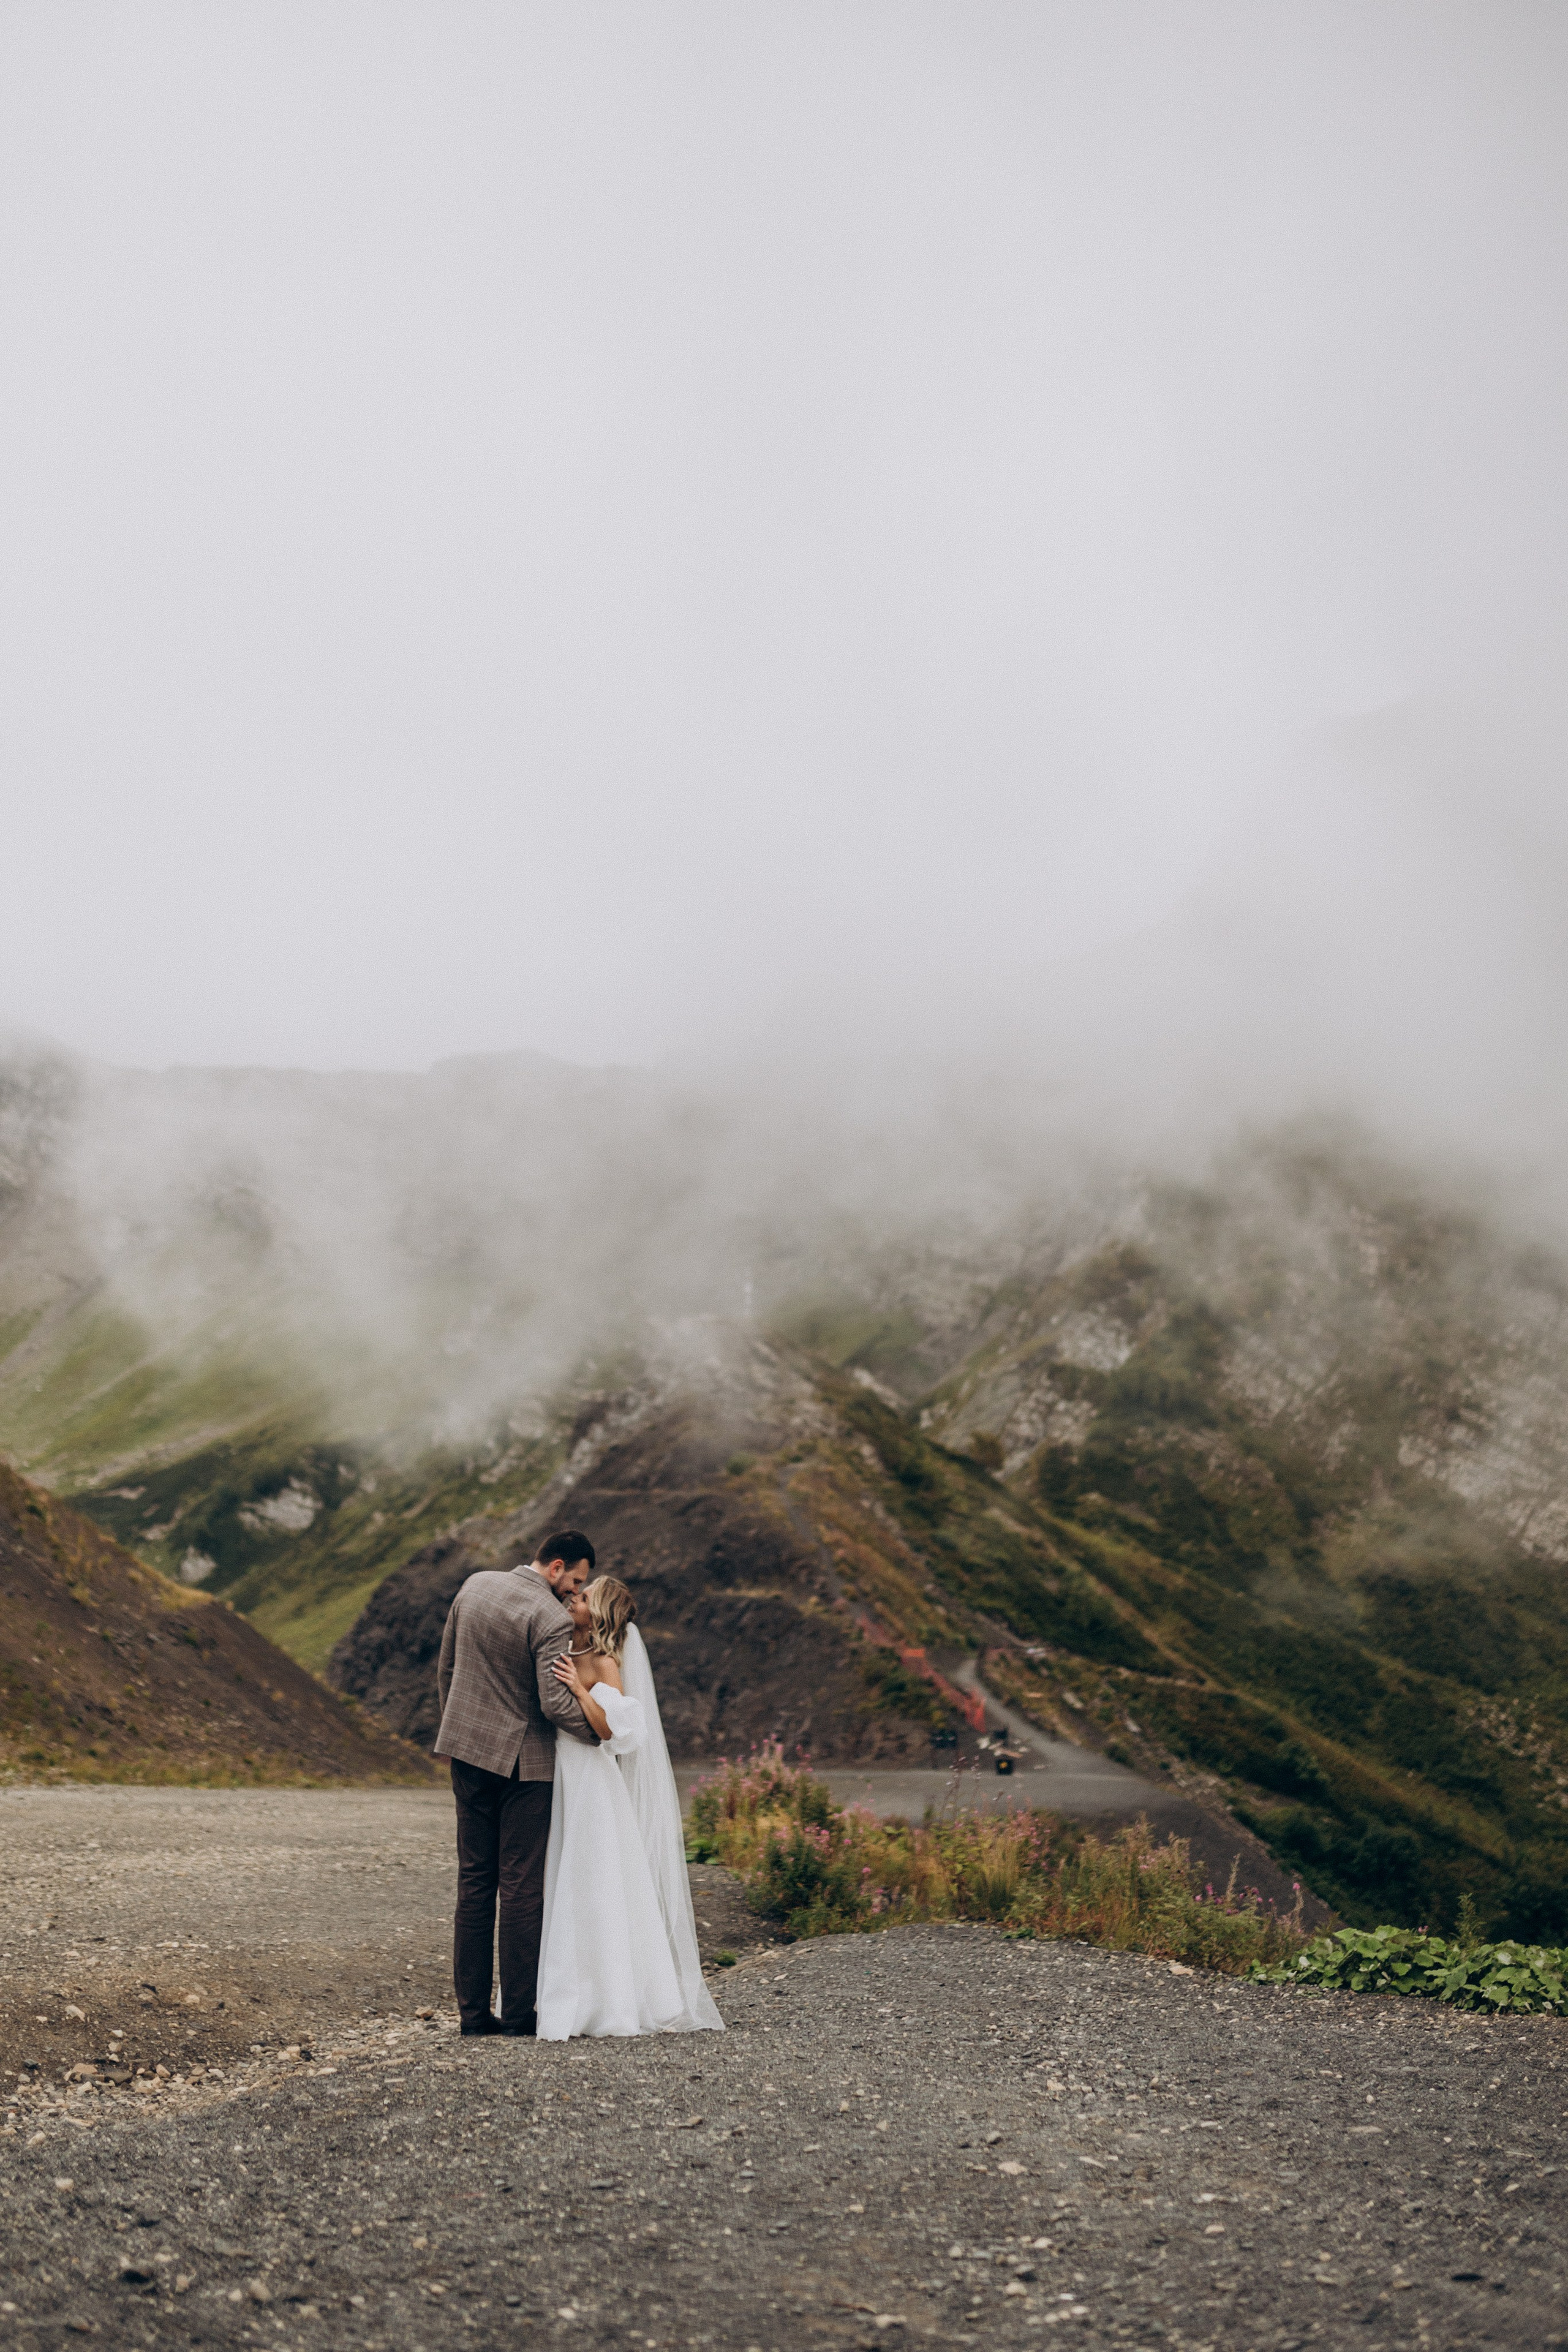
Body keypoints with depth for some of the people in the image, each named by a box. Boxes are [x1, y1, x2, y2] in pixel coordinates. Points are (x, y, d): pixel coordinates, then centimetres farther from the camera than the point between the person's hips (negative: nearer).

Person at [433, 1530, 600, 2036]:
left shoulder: (475, 1585, 5)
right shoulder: (551, 1620, -18)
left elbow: (446, 1668, 13)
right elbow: (556, 1703, -24)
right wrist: (603, 1735, -9)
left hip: (468, 1748, 7)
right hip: (523, 1759, -6)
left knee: (474, 1881, 10)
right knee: (522, 1887, 2)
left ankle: (472, 2010, 13)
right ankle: (519, 2010, 6)